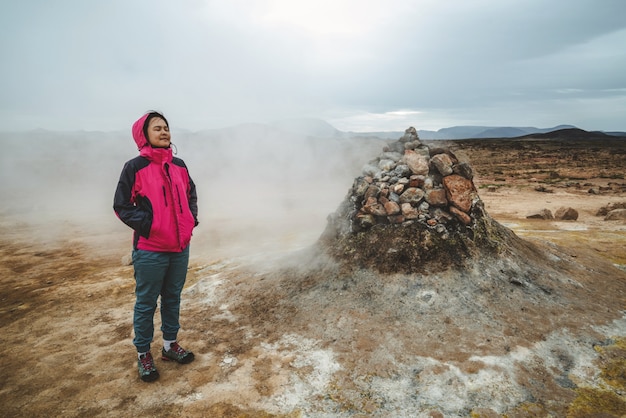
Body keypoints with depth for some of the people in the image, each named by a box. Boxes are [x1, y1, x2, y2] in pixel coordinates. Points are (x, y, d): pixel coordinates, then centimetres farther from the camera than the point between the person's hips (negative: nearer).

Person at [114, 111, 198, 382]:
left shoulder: (178, 165, 7)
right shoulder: (135, 167, -8)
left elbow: (191, 195, 19)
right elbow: (122, 206, -6)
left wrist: (191, 219, 5)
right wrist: (147, 224, -15)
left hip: (180, 247, 5)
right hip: (150, 250, -5)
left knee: (173, 298, 17)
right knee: (146, 303, 8)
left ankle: (170, 344, 35)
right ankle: (143, 353, 25)